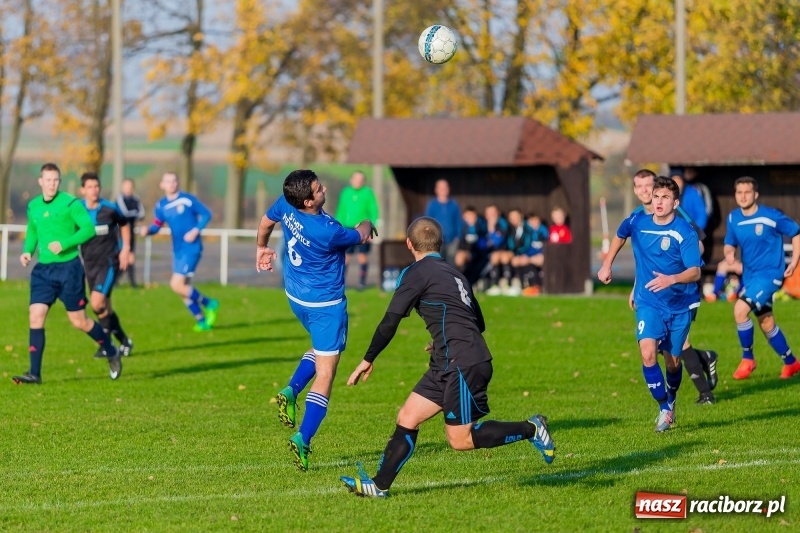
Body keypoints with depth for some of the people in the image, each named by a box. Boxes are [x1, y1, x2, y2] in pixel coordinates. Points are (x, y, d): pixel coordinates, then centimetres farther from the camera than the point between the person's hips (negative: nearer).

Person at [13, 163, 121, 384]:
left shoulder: (70, 204, -9)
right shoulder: (33, 206, 8)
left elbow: (88, 229, -15)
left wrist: (64, 244, -24)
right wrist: (27, 251, 5)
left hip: (68, 268, -5)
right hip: (43, 269, 5)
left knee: (79, 321, 2)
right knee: (35, 316, -8)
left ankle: (111, 353, 26)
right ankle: (34, 373, -5)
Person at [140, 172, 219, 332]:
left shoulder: (187, 199, -9)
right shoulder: (161, 206, 6)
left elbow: (206, 214, -3)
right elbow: (156, 226, 9)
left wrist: (195, 231, -16)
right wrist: (147, 230, -13)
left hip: (192, 248, -7)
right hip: (178, 251, 7)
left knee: (177, 285, -16)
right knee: (183, 288, 9)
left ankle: (208, 304, 2)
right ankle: (202, 321, 24)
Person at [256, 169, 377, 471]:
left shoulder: (286, 205, -14)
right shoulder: (327, 231, -32)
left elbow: (266, 222, 10)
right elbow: (361, 236, -12)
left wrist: (261, 248, 31)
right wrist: (367, 225, 13)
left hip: (296, 296, 8)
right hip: (325, 304, -8)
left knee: (321, 348, 31)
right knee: (325, 375, -1)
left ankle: (292, 390, 11)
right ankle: (303, 439, -11)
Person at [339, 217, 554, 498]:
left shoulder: (419, 272, -5)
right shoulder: (453, 272, 20)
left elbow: (390, 321, -9)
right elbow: (478, 323, 26)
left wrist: (368, 360, 0)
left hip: (463, 366, -9)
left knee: (460, 439, -3)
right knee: (407, 419, 7)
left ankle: (530, 429, 4)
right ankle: (379, 485, 4)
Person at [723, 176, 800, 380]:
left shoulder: (771, 216, -15)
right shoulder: (733, 218, 1)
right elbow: (730, 244, 12)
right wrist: (729, 253, -11)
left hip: (769, 273, -7)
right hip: (749, 275, 7)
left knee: (740, 310, -23)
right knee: (767, 324, 14)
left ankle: (747, 359, -5)